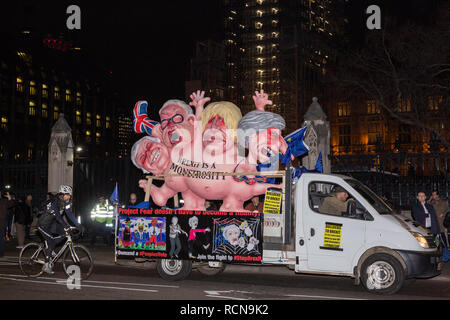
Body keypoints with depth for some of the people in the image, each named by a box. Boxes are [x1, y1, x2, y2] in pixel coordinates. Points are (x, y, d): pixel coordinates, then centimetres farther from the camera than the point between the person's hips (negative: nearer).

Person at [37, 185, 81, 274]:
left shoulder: (66, 203, -5)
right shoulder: (54, 203, -28)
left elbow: (69, 214, -8)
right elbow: (57, 216, -39)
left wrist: (78, 225, -18)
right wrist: (65, 225, -49)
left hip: (52, 223, 8)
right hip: (43, 224, -7)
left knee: (64, 233, -10)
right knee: (50, 241, -14)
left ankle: (49, 249, 6)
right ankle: (47, 265, -4)